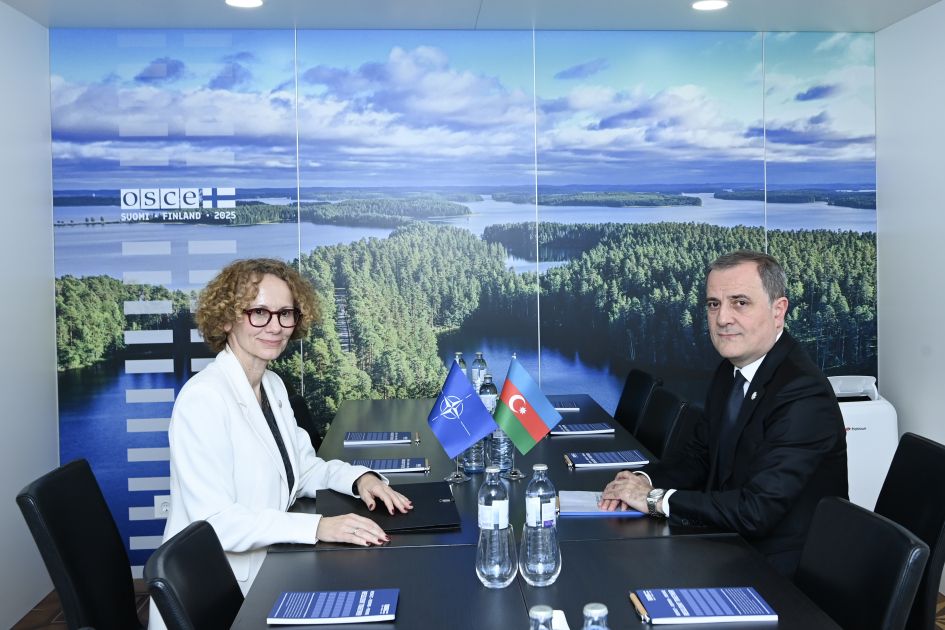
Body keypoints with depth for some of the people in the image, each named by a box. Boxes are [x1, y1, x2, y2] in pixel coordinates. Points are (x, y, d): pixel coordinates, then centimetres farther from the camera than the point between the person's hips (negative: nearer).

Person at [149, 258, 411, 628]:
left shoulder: (274, 386, 7)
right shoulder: (203, 399, -20)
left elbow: (300, 468, 12)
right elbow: (215, 521, -25)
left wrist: (359, 477, -6)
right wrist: (317, 526, -31)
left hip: (266, 575, 8)